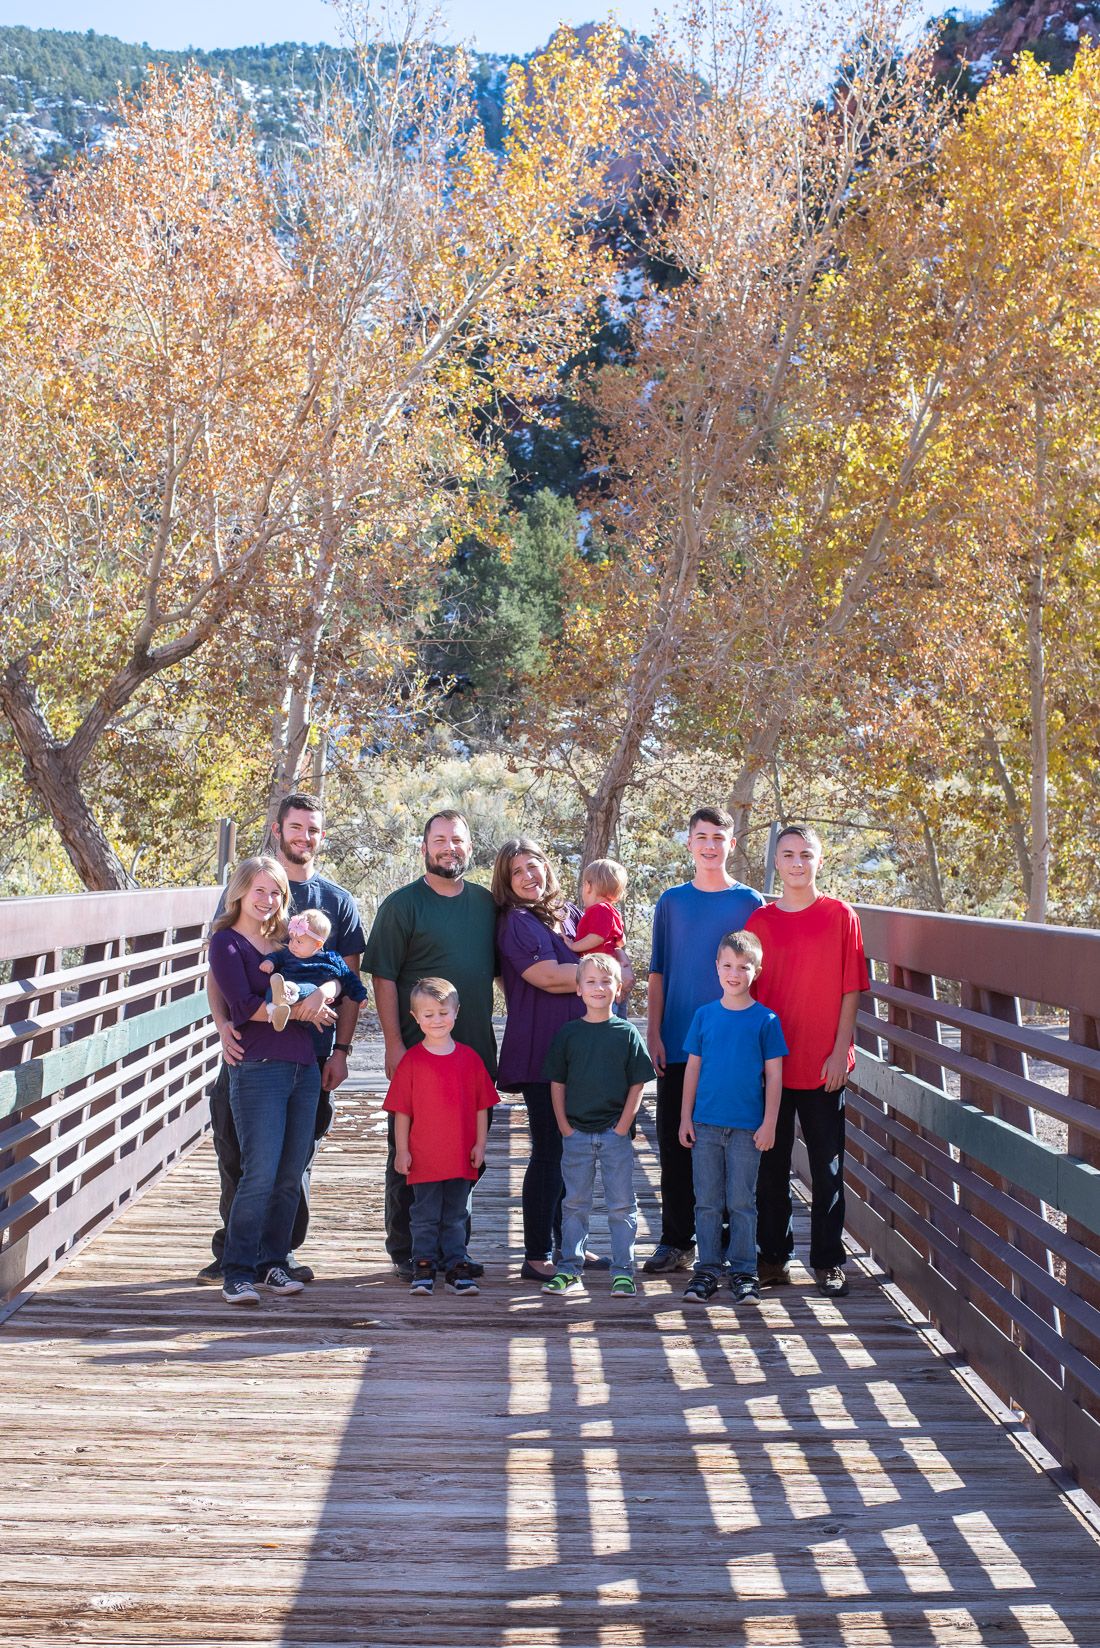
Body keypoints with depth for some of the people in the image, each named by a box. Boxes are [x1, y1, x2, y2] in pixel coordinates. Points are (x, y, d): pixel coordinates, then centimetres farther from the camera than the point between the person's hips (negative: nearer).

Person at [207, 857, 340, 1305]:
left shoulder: (285, 941, 18)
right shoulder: (226, 942, -1)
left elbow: (331, 978, 12)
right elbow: (245, 1005, -12)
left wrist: (322, 993, -10)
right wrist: (300, 1009, -9)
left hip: (304, 1067, 6)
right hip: (258, 1069, -6)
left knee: (292, 1175, 7)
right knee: (261, 1174, -10)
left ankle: (272, 1263, 18)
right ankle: (237, 1272, 0)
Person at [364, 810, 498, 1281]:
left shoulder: (486, 903, 11)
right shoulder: (402, 904, -3)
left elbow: (502, 970, 18)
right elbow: (383, 978, -7)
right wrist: (394, 1043, -13)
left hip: (476, 1049, 5)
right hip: (418, 1050, -5)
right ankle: (405, 1253, 12)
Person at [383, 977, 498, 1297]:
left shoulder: (469, 1058, 3)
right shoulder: (411, 1060, -3)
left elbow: (481, 1106, 7)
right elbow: (402, 1110, -1)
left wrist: (480, 1144, 2)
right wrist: (401, 1150, -4)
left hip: (462, 1156, 2)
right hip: (424, 1157, -2)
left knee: (455, 1216, 10)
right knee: (425, 1216, 6)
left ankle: (456, 1266, 17)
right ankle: (424, 1265, 15)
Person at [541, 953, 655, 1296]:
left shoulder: (627, 1033, 0)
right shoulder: (568, 1033, 3)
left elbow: (637, 1085, 1)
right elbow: (557, 1084, 6)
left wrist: (623, 1127, -7)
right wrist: (565, 1128, -2)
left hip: (615, 1132, -1)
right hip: (576, 1133, 1)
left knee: (621, 1205, 4)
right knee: (575, 1204, 8)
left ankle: (623, 1272, 11)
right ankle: (569, 1271, 15)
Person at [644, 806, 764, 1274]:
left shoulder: (749, 903, 3)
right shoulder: (672, 901, 8)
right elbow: (658, 973, 10)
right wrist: (654, 1033, 2)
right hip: (677, 1044, 2)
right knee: (675, 1142, 4)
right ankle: (676, 1240, 15)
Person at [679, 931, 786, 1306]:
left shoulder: (765, 1020, -2)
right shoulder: (705, 1015, 4)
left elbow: (773, 1075, 0)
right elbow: (692, 1068, 8)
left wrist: (769, 1123, -5)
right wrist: (685, 1117, 5)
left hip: (747, 1127, -2)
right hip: (706, 1124, 2)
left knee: (741, 1202, 3)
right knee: (707, 1201, 7)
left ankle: (743, 1270, 13)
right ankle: (708, 1268, 16)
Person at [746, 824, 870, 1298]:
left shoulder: (841, 916, 0)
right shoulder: (759, 921, 4)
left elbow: (850, 990, -1)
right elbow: (748, 991, 7)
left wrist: (840, 1050, -6)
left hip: (823, 1064, -1)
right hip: (770, 1060, 2)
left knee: (827, 1167, 5)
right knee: (772, 1165, 9)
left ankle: (828, 1260, 15)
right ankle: (774, 1255, 20)